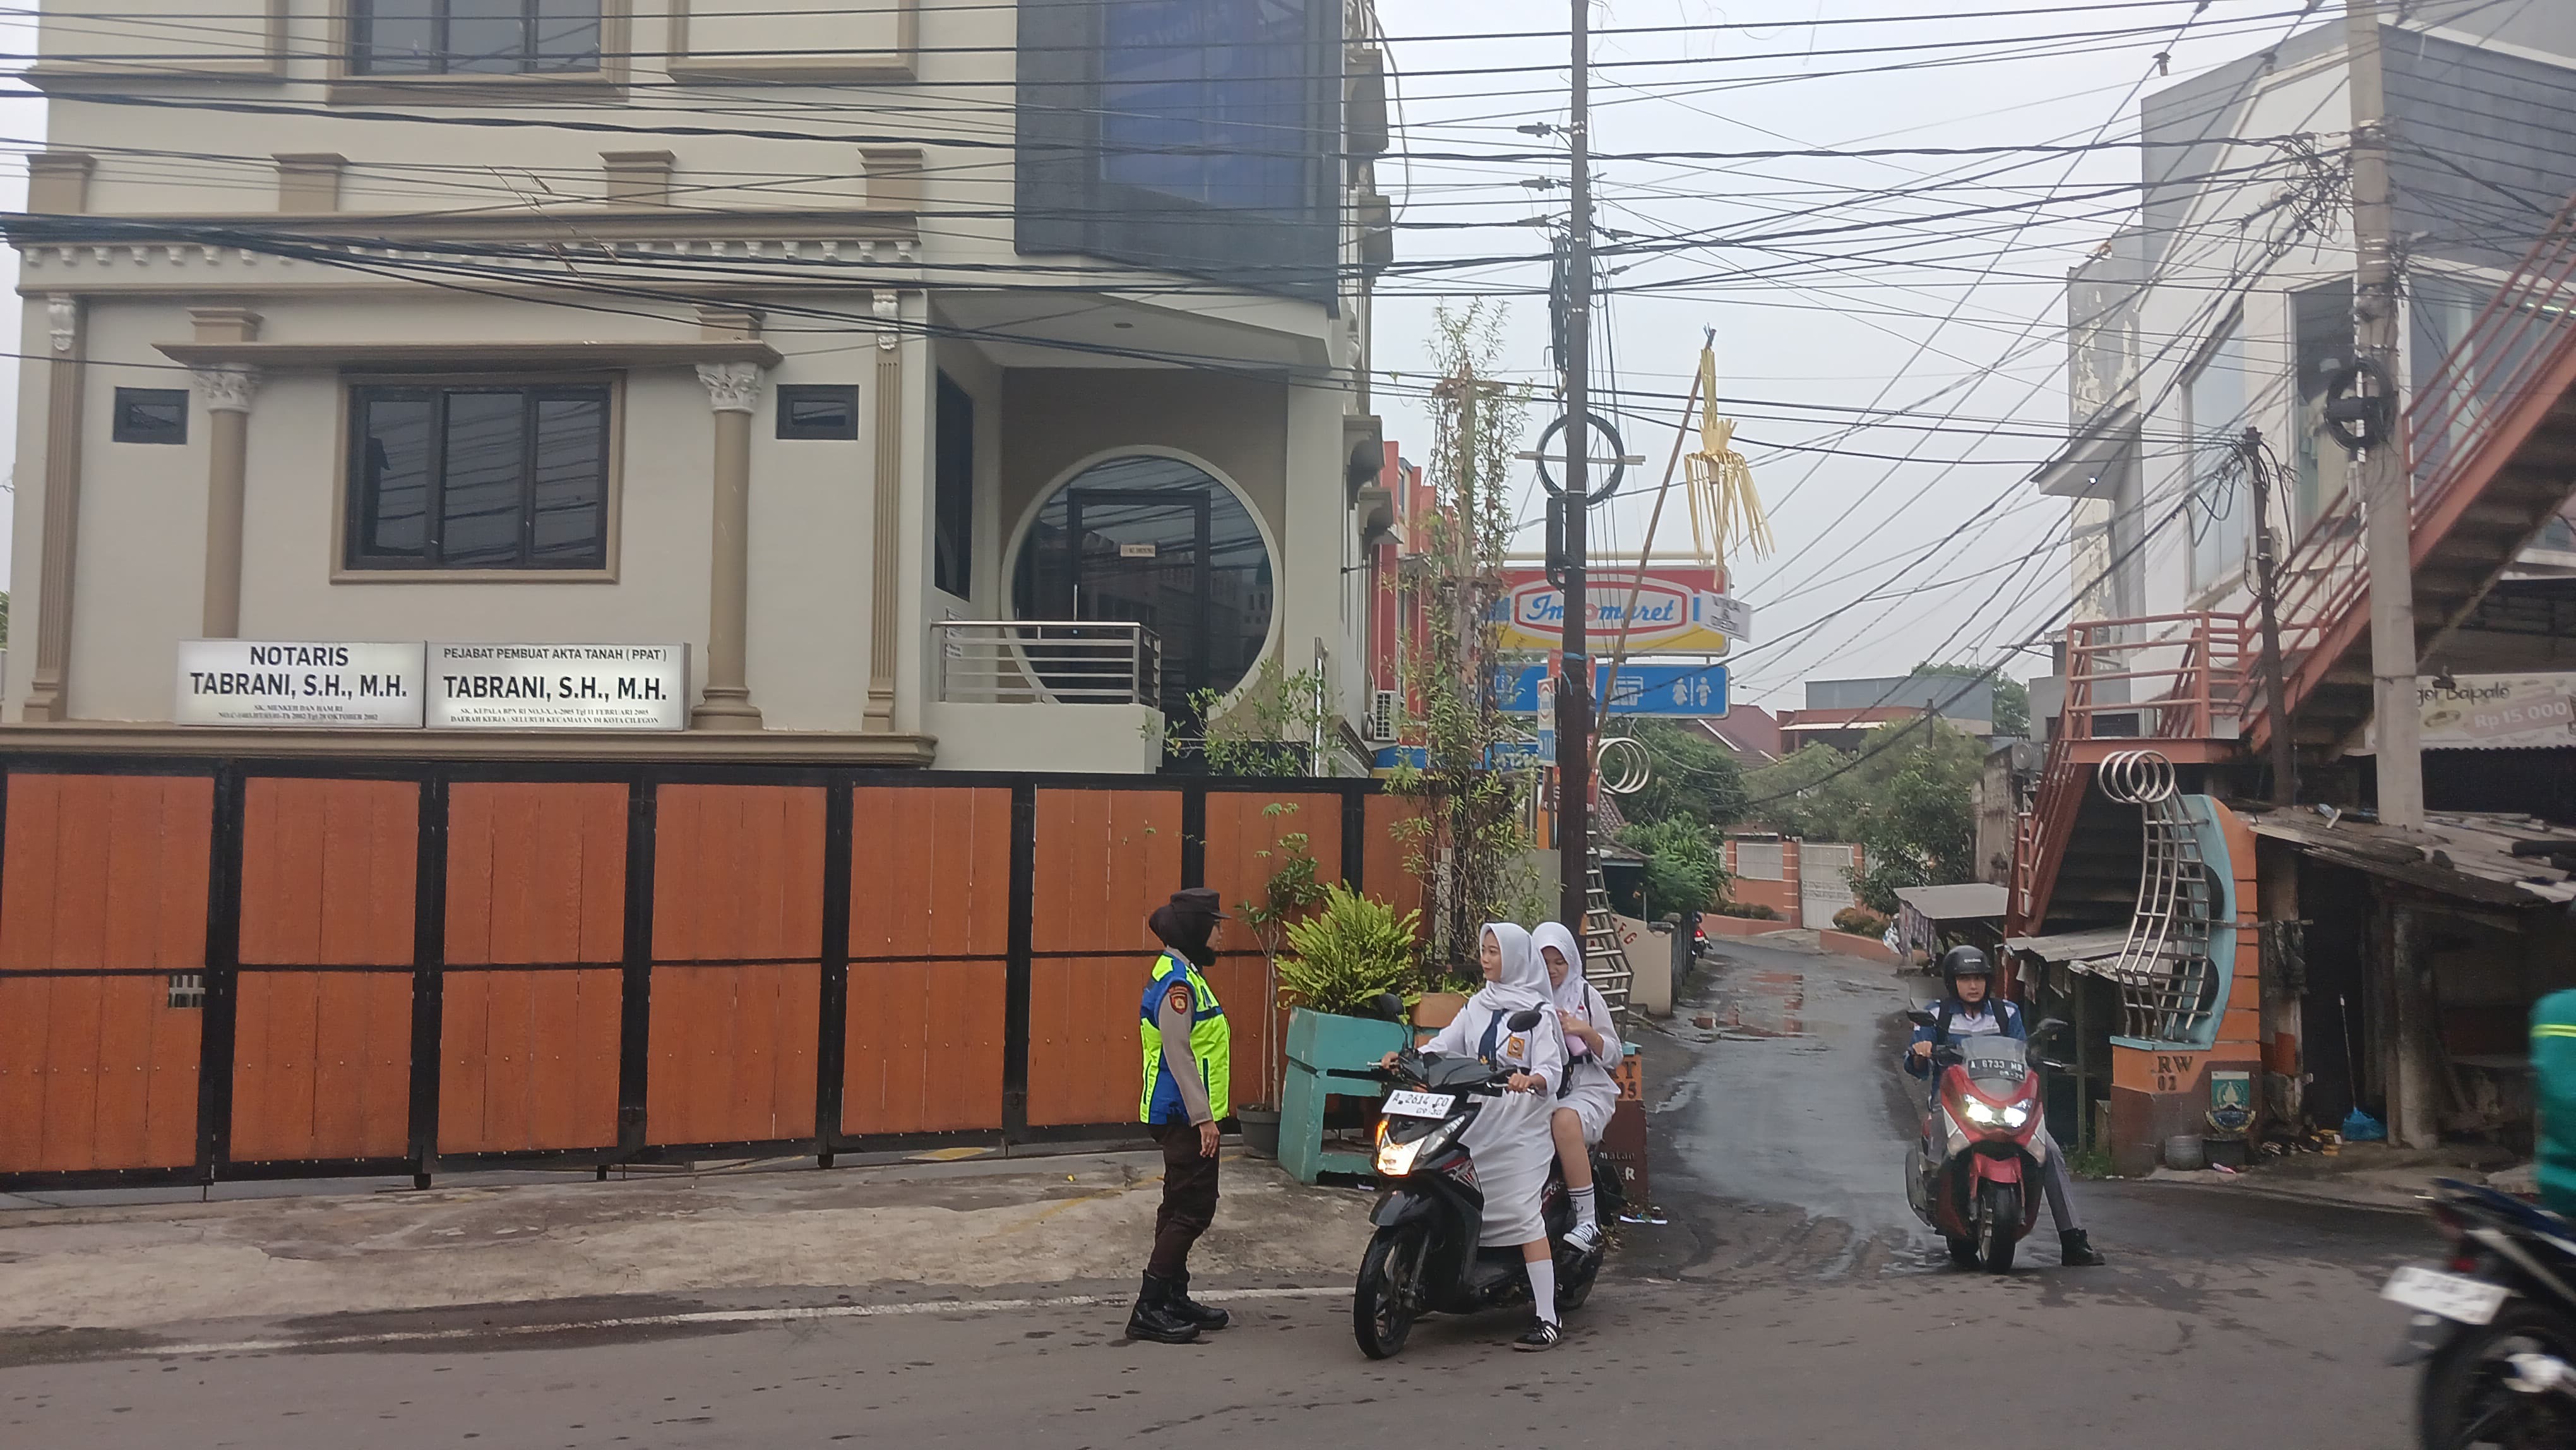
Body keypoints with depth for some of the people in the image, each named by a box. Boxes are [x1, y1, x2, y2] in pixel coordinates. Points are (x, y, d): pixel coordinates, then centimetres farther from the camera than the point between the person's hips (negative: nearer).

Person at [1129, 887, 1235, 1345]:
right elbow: (1178, 1054, -23)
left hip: (1184, 1115, 11)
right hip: (1183, 1114, -11)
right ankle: (1149, 1310, -5)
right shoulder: (1177, 981, -18)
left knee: (1182, 1207, 16)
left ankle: (1174, 1298, 24)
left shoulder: (1182, 974, 14)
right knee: (1192, 1208, -8)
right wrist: (1202, 1117, -24)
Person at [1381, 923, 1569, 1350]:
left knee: (1522, 1212, -14)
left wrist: (1531, 1080, -34)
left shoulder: (1538, 1011, -2)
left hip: (1521, 1125, -6)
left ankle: (1548, 1318, -13)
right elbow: (1445, 1045, 8)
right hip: (1478, 1121, 7)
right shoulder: (1478, 1006, 17)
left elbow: (1551, 1069, -12)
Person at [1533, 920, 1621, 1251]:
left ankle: (1588, 1221, -32)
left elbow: (1614, 1056, 9)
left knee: (1564, 1122, -37)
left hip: (1586, 1089, -2)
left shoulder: (1586, 996, 8)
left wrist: (1586, 1032, -10)